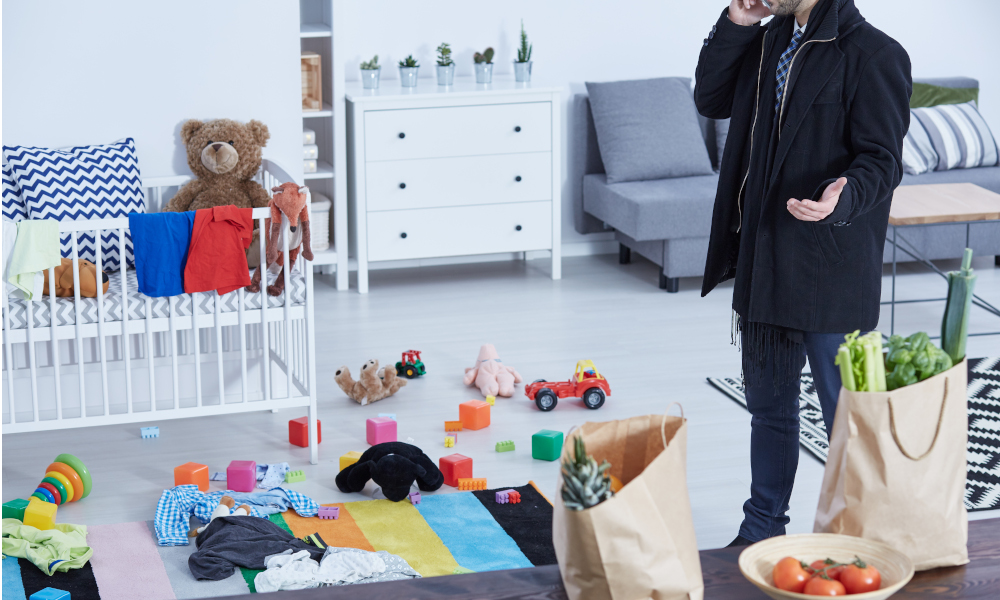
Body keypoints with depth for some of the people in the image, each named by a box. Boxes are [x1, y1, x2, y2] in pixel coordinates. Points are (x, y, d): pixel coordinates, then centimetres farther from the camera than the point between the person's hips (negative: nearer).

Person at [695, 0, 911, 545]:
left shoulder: (872, 54, -14)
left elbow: (882, 160, -16)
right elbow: (710, 100, 11)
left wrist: (842, 199, -37)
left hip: (831, 270, -8)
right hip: (763, 261, 8)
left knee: (847, 414, 1)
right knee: (768, 407, 19)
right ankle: (761, 533, 33)